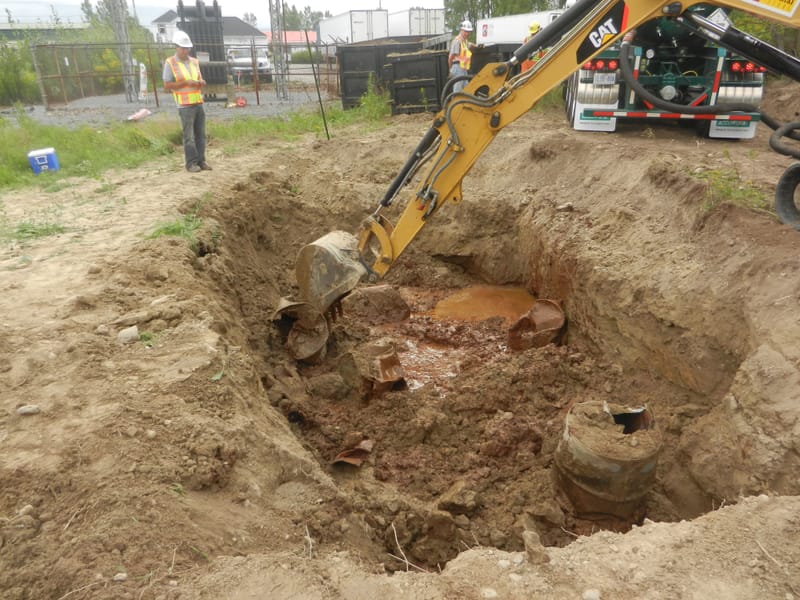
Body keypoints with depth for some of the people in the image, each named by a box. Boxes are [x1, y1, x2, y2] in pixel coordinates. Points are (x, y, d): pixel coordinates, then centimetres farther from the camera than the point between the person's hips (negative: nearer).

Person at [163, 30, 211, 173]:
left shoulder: (194, 61, 15)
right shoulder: (170, 63, -2)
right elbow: (167, 86, -5)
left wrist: (201, 83, 0)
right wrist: (186, 82, -14)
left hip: (199, 102, 5)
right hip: (185, 105, -5)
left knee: (201, 134, 4)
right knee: (189, 136, -4)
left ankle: (201, 161, 11)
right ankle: (191, 163, 1)